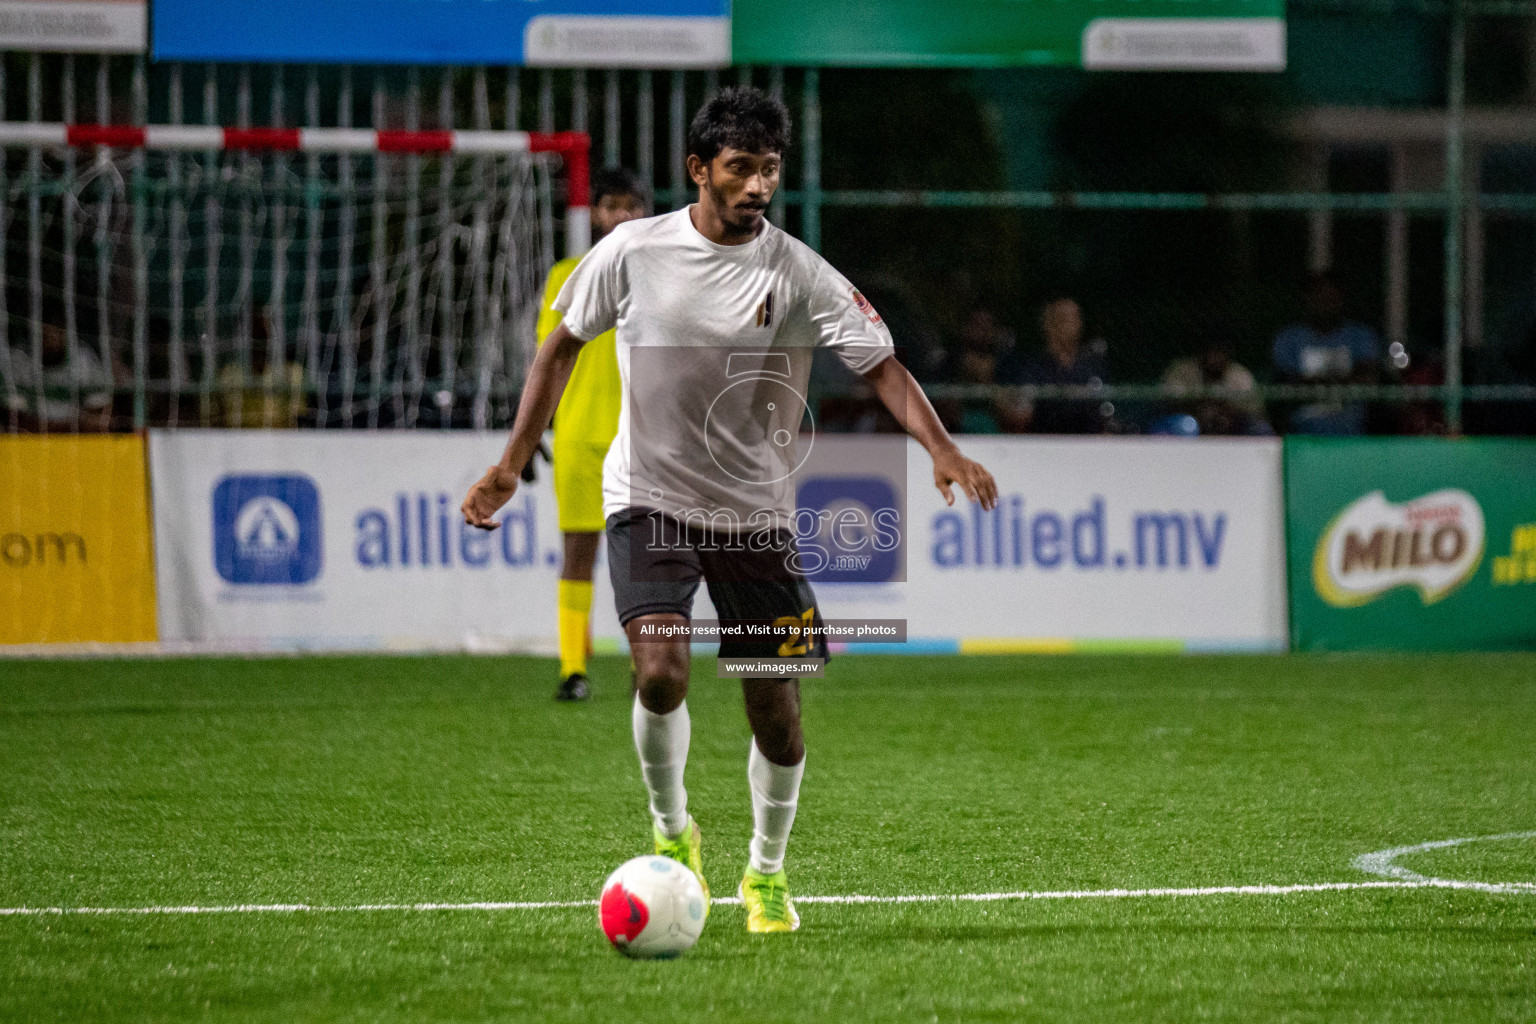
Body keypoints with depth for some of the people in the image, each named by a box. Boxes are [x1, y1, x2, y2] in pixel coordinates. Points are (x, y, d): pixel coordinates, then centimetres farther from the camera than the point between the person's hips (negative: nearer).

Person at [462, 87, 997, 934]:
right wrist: (511, 466, 3)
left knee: (776, 707, -1)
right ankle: (670, 831, 6)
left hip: (756, 514, 1)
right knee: (661, 672, -22)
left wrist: (940, 448, -27)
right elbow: (563, 348, 7)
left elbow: (882, 366, -10)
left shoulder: (798, 274, -7)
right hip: (650, 503, -1)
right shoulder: (633, 251, -5)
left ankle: (767, 872, 24)